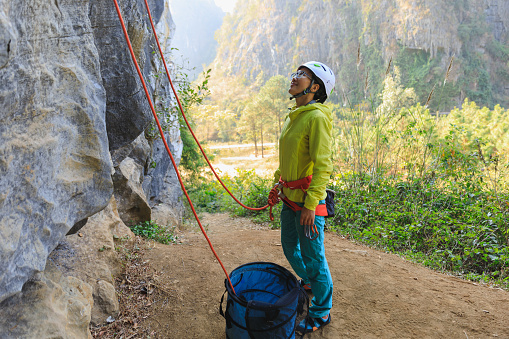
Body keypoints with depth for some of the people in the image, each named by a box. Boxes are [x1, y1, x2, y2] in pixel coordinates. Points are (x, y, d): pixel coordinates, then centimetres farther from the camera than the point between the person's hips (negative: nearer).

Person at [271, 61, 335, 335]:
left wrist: (311, 204, -23)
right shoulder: (294, 116, 10)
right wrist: (278, 181, 22)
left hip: (308, 199, -9)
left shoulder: (317, 117, -17)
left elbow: (323, 165, -22)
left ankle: (322, 312, 26)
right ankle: (308, 282, 50)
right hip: (290, 198, 9)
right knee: (289, 246, 23)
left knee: (313, 257, 5)